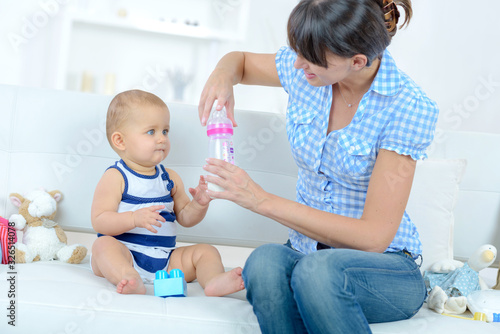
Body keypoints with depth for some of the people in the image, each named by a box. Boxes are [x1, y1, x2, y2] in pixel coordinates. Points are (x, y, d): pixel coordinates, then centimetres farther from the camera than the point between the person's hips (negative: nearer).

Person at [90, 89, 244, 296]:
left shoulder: (170, 178, 13)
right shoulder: (115, 178, -5)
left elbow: (184, 218, 18)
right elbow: (99, 221, -13)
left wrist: (199, 204, -5)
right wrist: (135, 219, -30)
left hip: (165, 260, 5)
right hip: (126, 255, -5)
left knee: (206, 251, -8)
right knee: (104, 244, -32)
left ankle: (215, 281, -38)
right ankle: (130, 279, -57)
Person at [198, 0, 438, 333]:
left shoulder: (409, 108, -19)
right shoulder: (304, 68, -3)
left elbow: (374, 236, -22)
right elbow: (240, 60, 19)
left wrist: (263, 200, -24)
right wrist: (223, 77, -8)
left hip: (387, 272, -4)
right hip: (307, 251, 4)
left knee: (318, 268, -39)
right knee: (265, 261, -33)